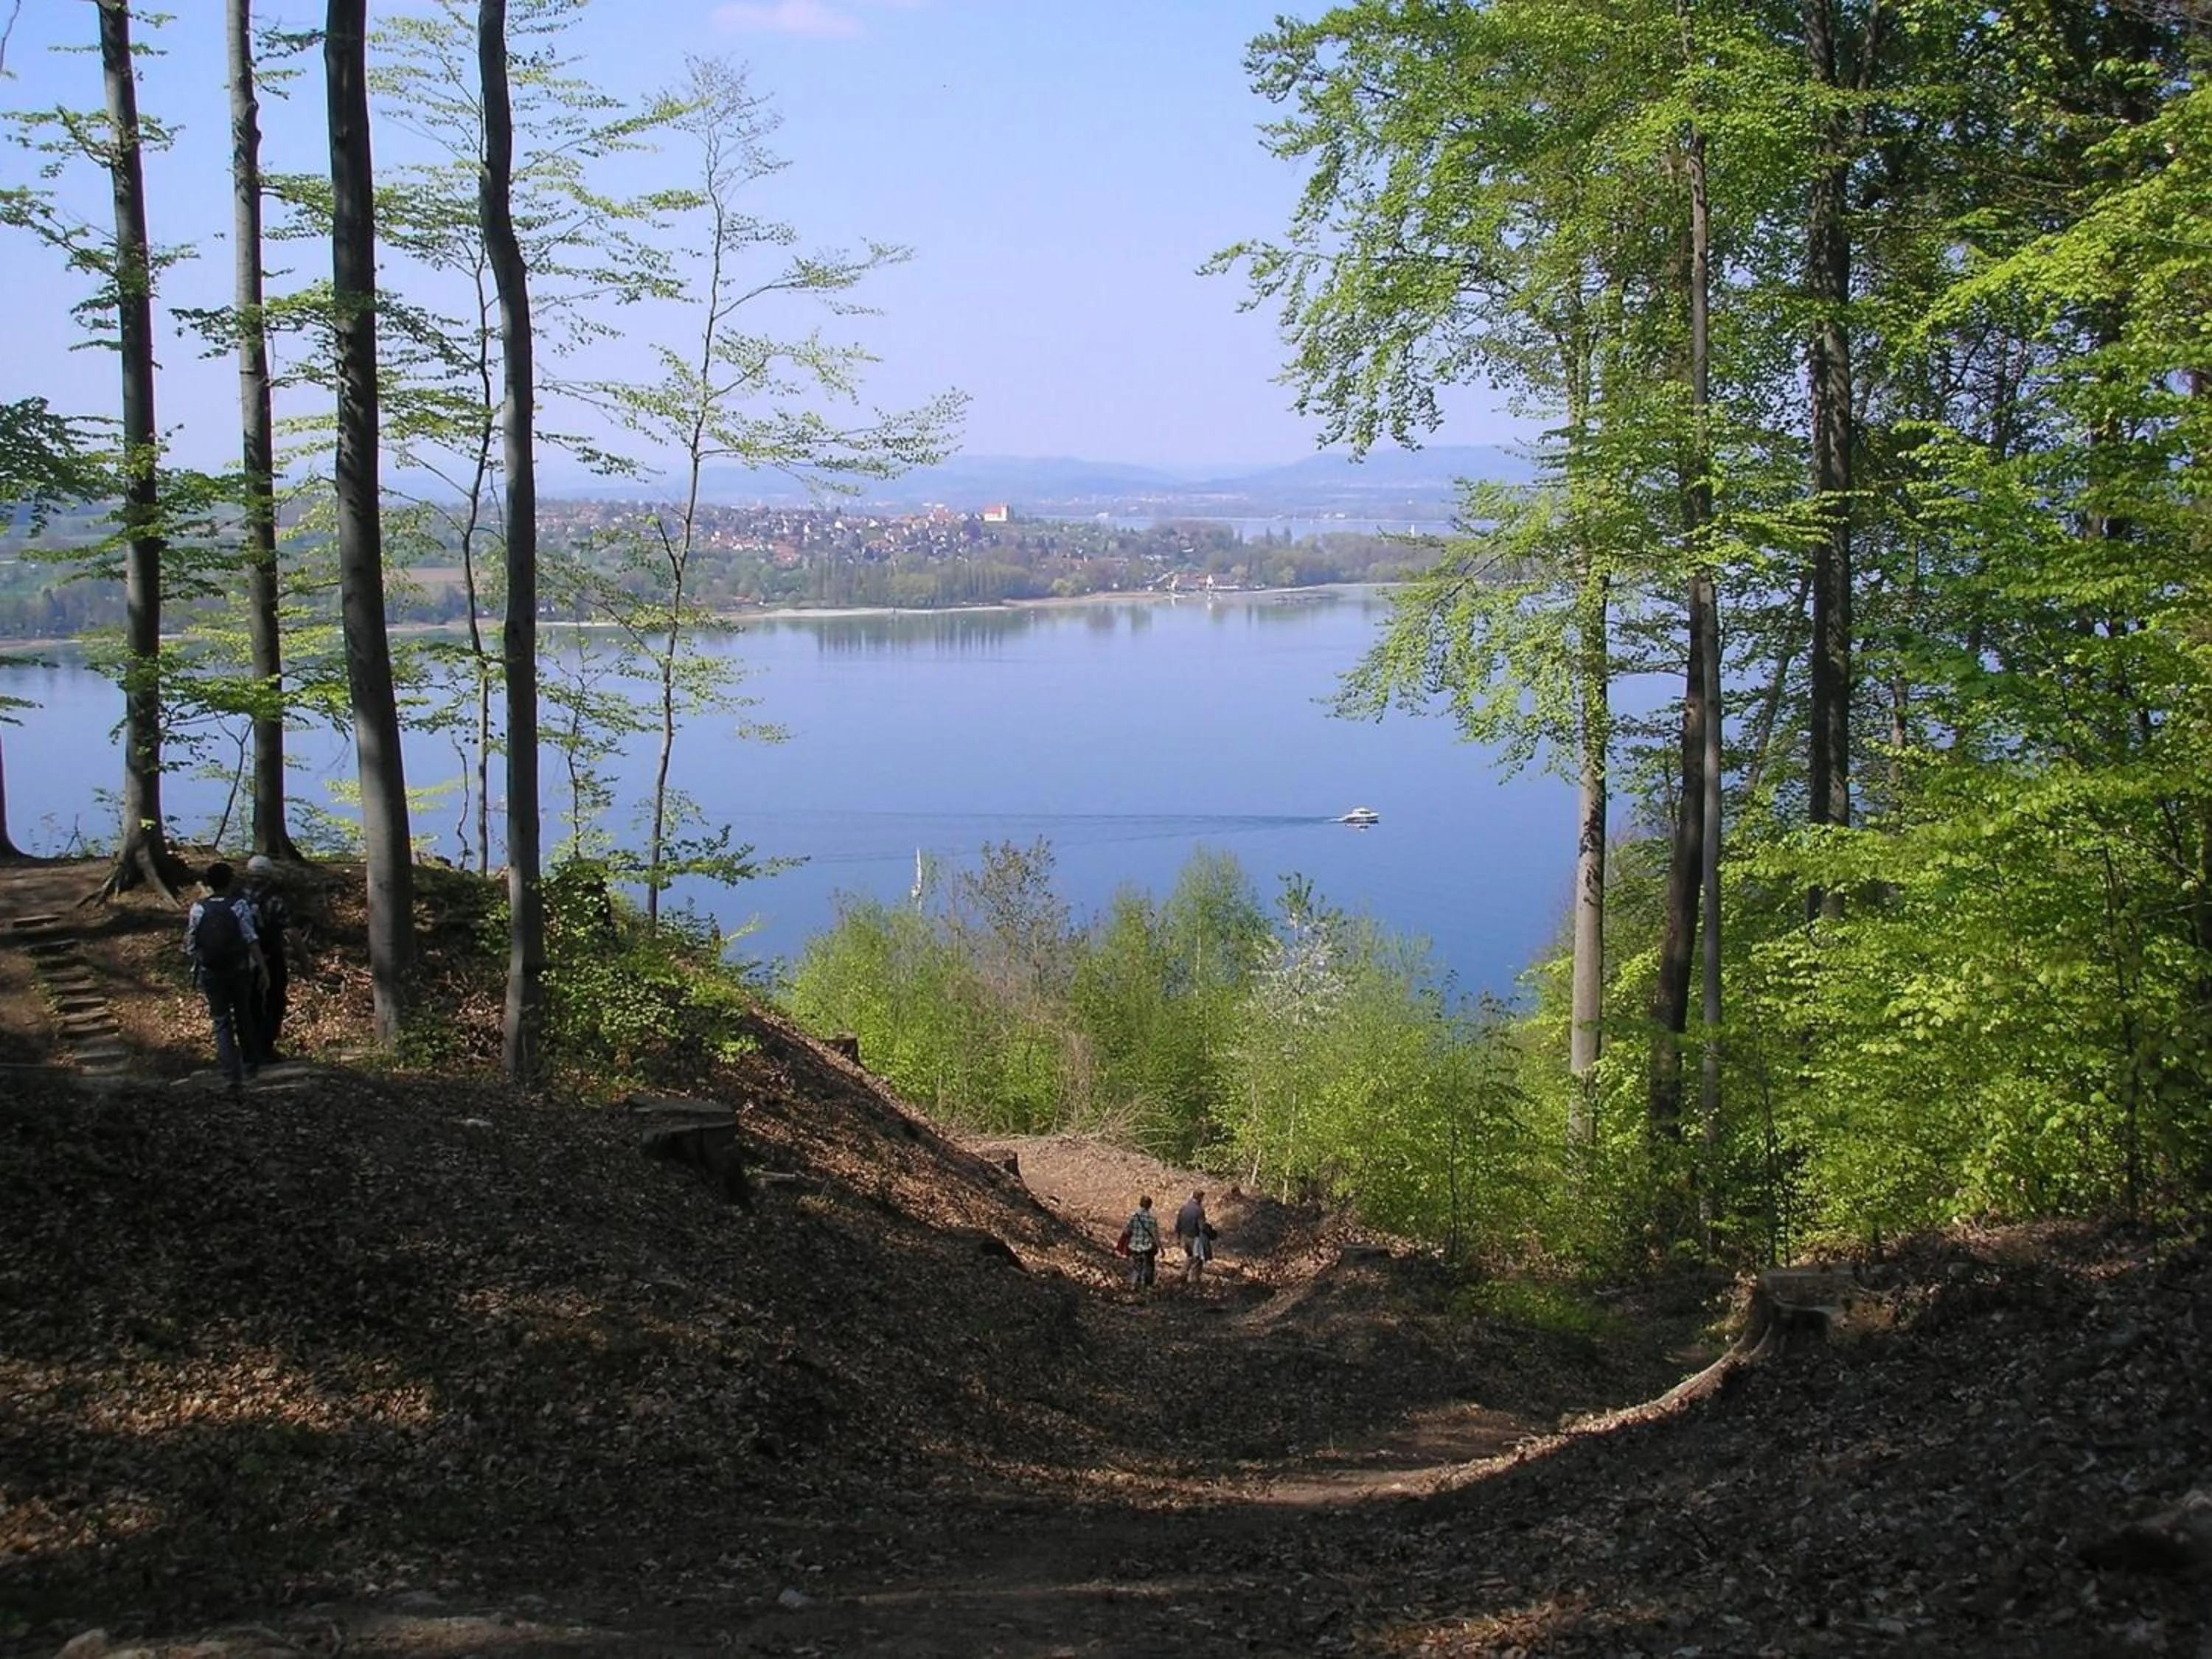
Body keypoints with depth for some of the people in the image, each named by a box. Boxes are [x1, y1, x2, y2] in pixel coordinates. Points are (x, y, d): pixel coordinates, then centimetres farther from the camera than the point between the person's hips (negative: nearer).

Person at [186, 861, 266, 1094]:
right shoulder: (240, 906, -11)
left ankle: (232, 1076, -4)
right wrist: (263, 968, -15)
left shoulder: (198, 909, -7)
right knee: (244, 1017, 21)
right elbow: (251, 940, -17)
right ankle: (250, 1063, 34)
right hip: (239, 971, 0)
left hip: (210, 973, 0)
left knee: (222, 1023, 5)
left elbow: (191, 945, 0)